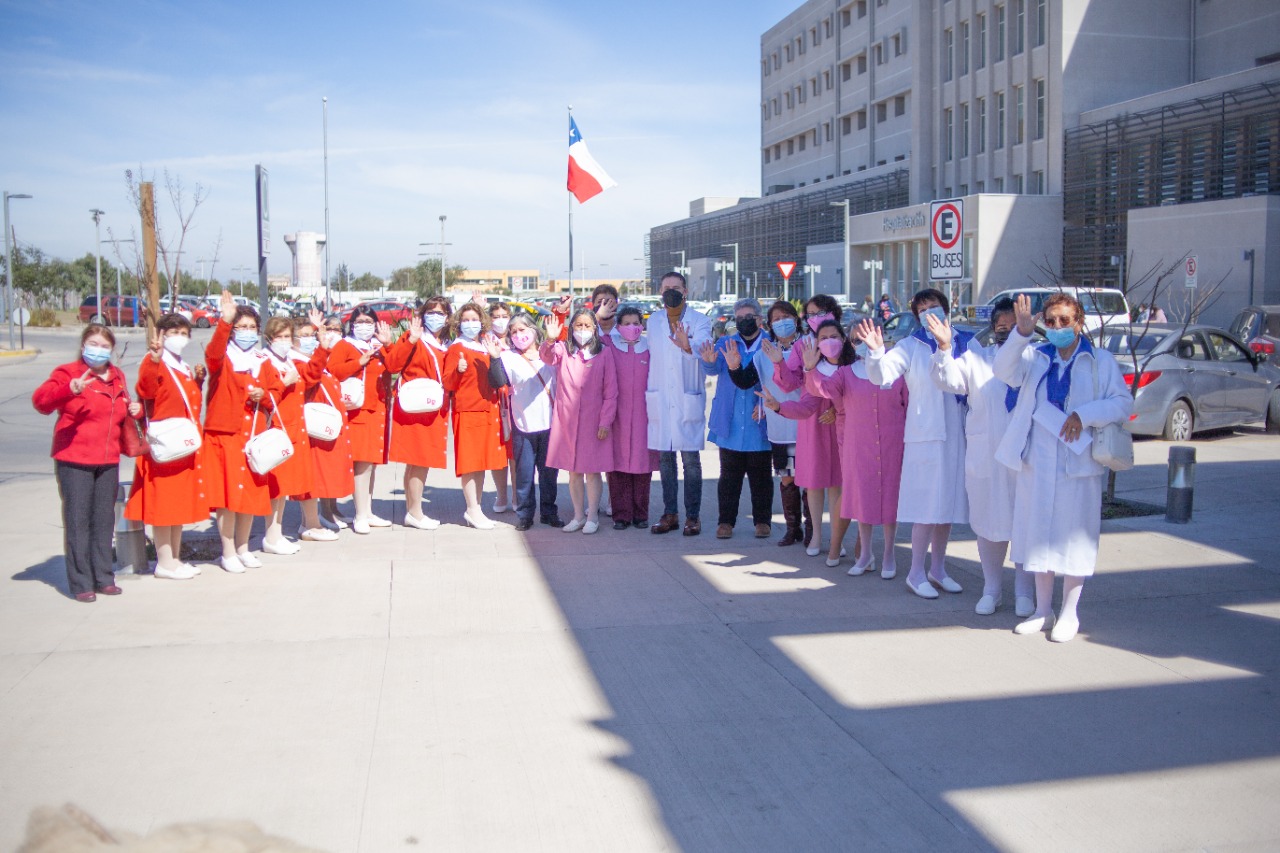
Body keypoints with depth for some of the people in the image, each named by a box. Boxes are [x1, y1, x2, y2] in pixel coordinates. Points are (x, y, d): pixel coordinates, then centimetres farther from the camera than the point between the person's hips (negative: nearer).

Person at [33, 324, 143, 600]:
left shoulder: (117, 376, 13)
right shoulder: (68, 372, -6)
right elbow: (41, 401, -22)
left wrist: (134, 409, 6)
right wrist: (70, 389, -40)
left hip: (108, 460, 6)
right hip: (74, 460, -6)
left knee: (104, 520, 11)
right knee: (77, 521, -2)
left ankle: (103, 577, 21)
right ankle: (80, 583, 3)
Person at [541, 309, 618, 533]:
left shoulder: (604, 352, -2)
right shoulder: (563, 350, 2)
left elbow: (610, 391, -2)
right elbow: (548, 357, -20)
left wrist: (605, 421, -7)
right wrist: (550, 340, -41)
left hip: (594, 420, -2)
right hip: (567, 420, 2)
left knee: (593, 470, 2)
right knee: (573, 471, 10)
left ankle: (592, 517, 15)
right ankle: (578, 516, 22)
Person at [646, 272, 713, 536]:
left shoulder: (700, 321, -4)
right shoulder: (653, 321, 9)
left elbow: (703, 348, -24)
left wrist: (689, 346, -47)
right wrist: (649, 392, 11)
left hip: (688, 400, -3)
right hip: (660, 400, 4)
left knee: (691, 460, -1)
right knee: (665, 459, 8)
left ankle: (692, 516, 7)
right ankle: (669, 514, 16)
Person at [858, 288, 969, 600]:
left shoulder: (967, 343, 6)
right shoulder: (911, 346, -1)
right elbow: (881, 376, -13)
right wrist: (876, 352, -30)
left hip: (958, 434, 4)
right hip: (925, 435, -3)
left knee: (948, 504, 12)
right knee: (928, 507, -3)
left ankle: (938, 570, 25)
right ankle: (916, 574, 9)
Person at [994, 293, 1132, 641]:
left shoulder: (1100, 361, 0)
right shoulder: (1035, 357, 7)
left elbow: (1123, 403, -5)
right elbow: (1006, 372, -11)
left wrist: (1085, 415, -20)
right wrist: (1021, 333, -25)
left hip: (1077, 462, -3)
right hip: (1036, 460, 3)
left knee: (1073, 534, 3)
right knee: (1038, 532, 10)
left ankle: (1069, 613, 16)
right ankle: (1043, 610, 23)